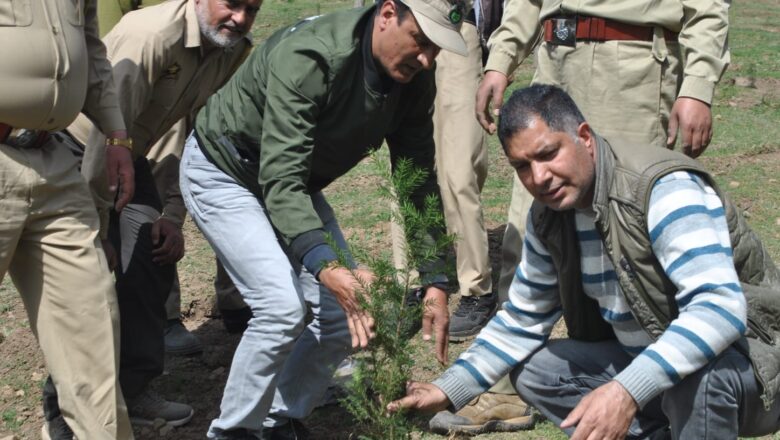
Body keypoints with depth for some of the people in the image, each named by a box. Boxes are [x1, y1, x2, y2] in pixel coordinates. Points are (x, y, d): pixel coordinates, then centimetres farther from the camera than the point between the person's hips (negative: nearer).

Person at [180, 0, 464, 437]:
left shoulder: (413, 78, -14)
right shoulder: (307, 58, -36)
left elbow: (419, 183, -8)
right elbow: (279, 180, -41)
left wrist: (435, 282, -14)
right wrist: (327, 268, -54)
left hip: (292, 179, 7)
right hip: (222, 172, -7)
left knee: (347, 310, -3)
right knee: (283, 306, -22)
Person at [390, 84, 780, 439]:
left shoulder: (665, 189, -26)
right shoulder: (548, 217, -1)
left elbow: (721, 307, -38)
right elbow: (522, 320, 11)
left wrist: (628, 392, -48)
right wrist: (449, 390, 2)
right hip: (646, 363, 8)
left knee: (699, 372, -39)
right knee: (532, 372, 2)